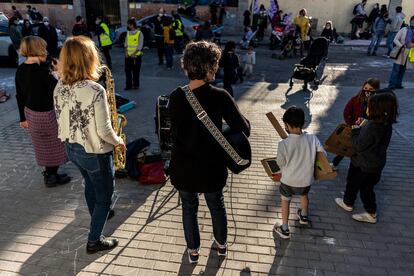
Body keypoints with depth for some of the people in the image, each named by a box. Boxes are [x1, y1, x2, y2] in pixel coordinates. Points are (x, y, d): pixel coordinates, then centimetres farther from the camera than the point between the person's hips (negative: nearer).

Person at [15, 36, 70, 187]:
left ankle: (49, 173, 38)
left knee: (43, 145, 22)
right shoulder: (42, 69, -23)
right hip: (45, 114, -8)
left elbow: (19, 96, 6)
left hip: (30, 112, 8)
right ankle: (52, 177, 23)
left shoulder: (20, 70, 0)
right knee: (53, 146, 11)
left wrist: (23, 117, 14)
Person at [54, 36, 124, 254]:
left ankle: (98, 216, 54)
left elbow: (62, 118, 6)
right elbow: (104, 131, -24)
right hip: (94, 152, -7)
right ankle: (94, 241, 25)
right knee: (104, 194, 13)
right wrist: (118, 141, -5)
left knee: (90, 184, 31)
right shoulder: (95, 90, -28)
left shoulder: (60, 86, -5)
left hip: (71, 148, 8)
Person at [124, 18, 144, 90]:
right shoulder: (128, 33, 10)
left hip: (136, 56, -5)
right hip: (128, 56, 5)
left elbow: (140, 46, -10)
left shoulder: (139, 33, -7)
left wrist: (134, 54, -15)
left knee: (136, 71, 4)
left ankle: (136, 85, 18)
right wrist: (126, 52, -2)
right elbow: (126, 43, 13)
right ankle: (129, 85, 15)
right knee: (127, 71, 5)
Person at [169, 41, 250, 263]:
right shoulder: (219, 96, -20)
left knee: (189, 207, 23)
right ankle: (221, 244, 47)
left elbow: (175, 133, 0)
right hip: (212, 166, -1)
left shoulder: (176, 97, -11)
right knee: (217, 204, 25)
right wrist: (243, 123, 8)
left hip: (183, 166, 2)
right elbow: (244, 129, -14)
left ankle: (193, 250, 40)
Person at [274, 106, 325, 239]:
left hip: (289, 180, -3)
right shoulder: (312, 138, -20)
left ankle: (285, 229, 33)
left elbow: (280, 164, -14)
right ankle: (304, 216, 58)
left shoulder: (283, 144, -29)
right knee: (304, 195, 34)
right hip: (306, 179, 3)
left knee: (285, 201, 23)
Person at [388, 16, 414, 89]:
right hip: (401, 52, -4)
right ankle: (392, 84, -1)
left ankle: (398, 84, 18)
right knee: (396, 69, -5)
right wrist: (401, 46, -15)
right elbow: (395, 39, -4)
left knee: (403, 70, 10)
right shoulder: (404, 30, -3)